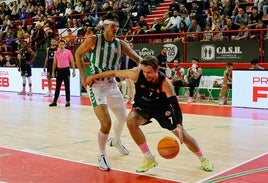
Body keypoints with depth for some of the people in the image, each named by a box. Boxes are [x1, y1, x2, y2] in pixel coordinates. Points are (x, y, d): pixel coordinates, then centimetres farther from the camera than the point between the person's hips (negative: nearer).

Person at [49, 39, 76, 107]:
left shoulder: (68, 52, -3)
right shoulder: (56, 53, 6)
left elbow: (72, 62, -2)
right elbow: (55, 63, 12)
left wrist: (74, 71, -8)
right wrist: (53, 72, 8)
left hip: (66, 70, -3)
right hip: (59, 70, 3)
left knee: (67, 86, 1)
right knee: (57, 87, 7)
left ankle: (68, 101, 7)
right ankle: (54, 101, 12)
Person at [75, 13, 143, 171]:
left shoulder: (120, 44, 2)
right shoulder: (94, 40, -9)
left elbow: (137, 58, -2)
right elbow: (78, 54, 2)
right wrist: (84, 76, -5)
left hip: (112, 84, 6)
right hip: (96, 85, -6)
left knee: (123, 118, 19)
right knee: (106, 123, -16)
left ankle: (116, 141, 49)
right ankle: (102, 155, 7)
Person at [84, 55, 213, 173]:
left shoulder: (165, 83, -31)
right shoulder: (137, 73, -28)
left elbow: (175, 105, -33)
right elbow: (115, 73, -14)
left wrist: (179, 126, -47)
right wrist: (94, 76, -8)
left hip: (162, 108, -1)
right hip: (143, 106, 2)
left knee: (182, 134, -4)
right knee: (131, 122, -29)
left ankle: (203, 159, 24)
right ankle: (149, 159, -12)